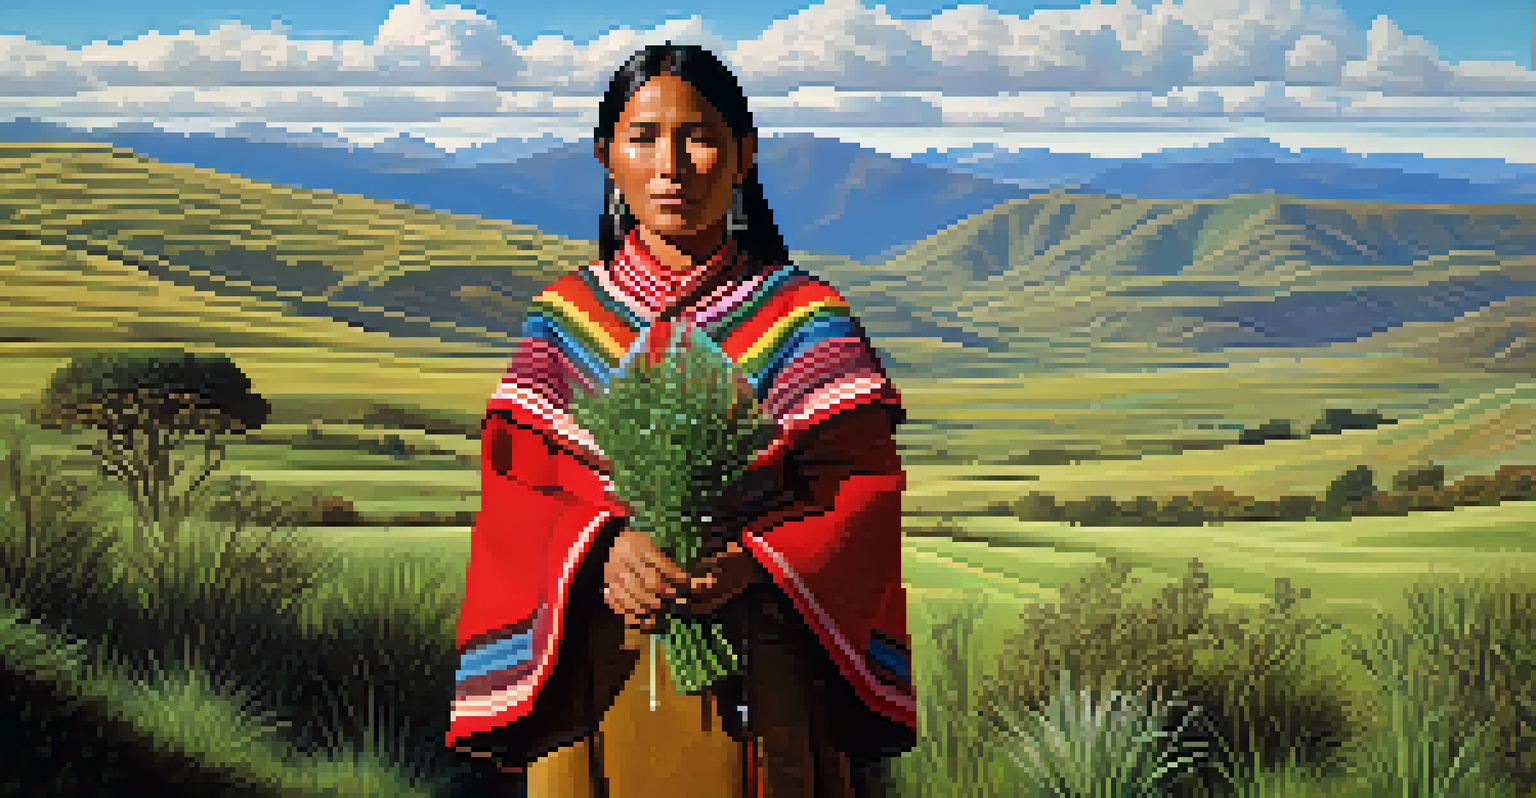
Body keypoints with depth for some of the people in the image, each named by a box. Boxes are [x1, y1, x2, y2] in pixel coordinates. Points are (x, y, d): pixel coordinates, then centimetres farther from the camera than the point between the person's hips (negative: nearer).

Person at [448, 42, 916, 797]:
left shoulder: (805, 321, 2)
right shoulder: (564, 318, 8)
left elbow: (862, 488, -4)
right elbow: (512, 488, 2)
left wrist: (751, 564, -22)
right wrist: (604, 548, -18)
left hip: (761, 681, -1)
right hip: (592, 680, 2)